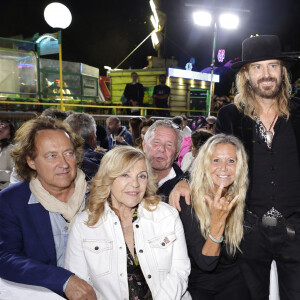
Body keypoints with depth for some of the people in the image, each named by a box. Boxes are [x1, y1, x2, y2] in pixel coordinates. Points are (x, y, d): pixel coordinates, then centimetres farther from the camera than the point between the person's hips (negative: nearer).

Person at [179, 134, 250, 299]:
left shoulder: (238, 198, -6)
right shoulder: (188, 201, -17)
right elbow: (205, 263, -19)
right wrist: (217, 220, -34)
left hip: (232, 281, 3)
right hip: (198, 284, -3)